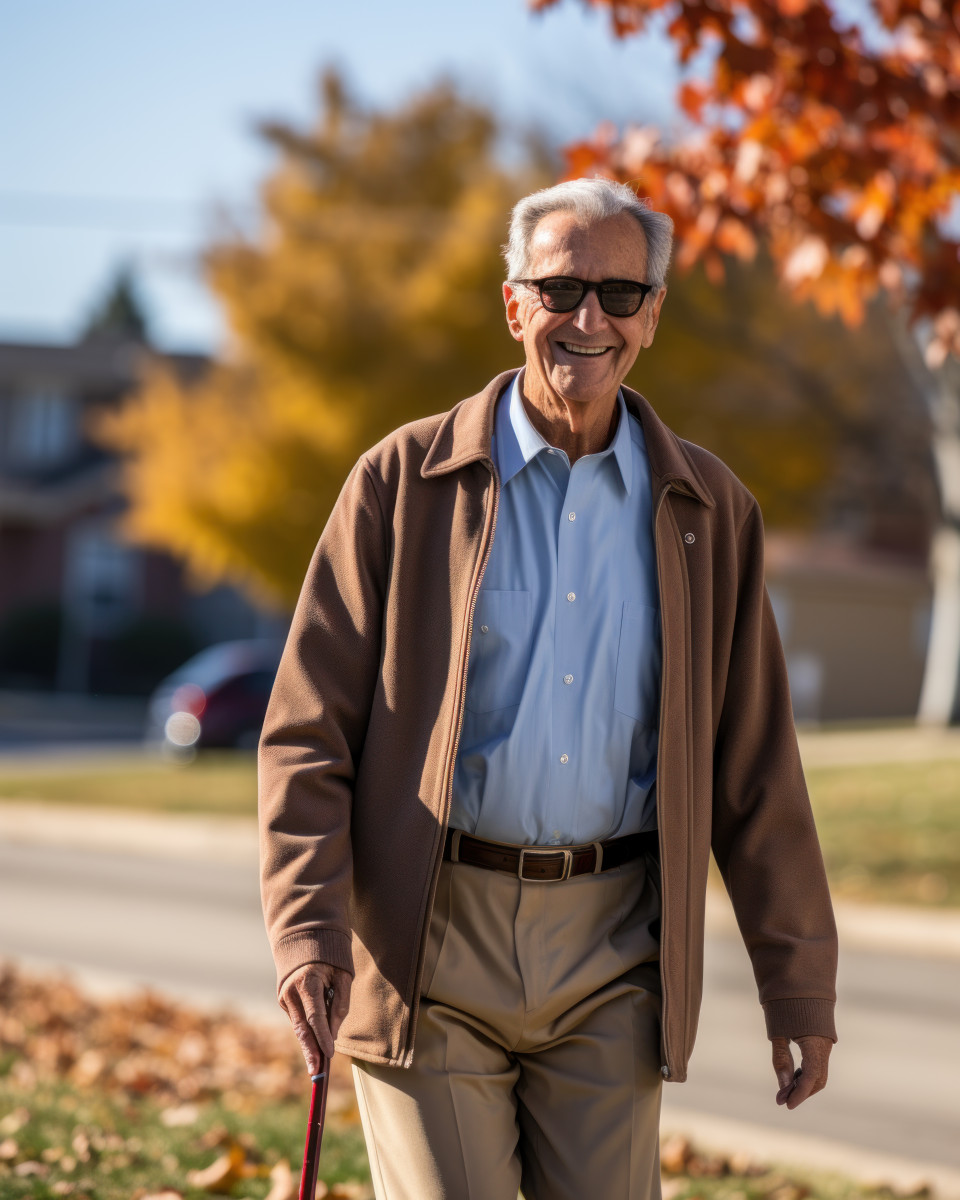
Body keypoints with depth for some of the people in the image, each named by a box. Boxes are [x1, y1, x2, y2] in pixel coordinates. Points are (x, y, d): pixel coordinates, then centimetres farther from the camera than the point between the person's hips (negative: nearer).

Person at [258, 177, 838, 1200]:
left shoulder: (708, 511, 8)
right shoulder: (402, 481, 1)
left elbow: (754, 769, 10)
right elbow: (307, 730, -1)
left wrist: (799, 983, 8)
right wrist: (306, 929, -14)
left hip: (611, 959, 2)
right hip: (428, 945, -2)